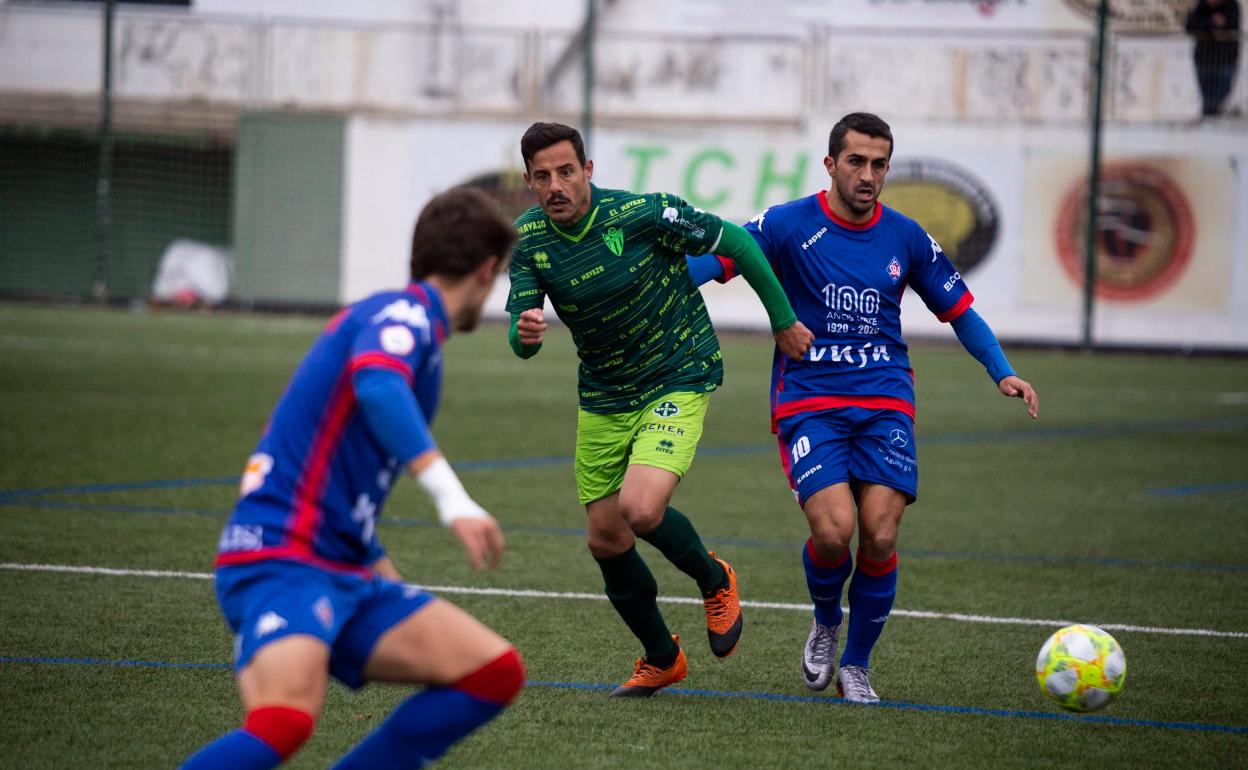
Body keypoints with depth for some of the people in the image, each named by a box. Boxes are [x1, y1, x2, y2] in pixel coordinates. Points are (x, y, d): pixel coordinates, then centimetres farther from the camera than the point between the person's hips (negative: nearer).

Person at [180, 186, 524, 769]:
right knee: (286, 718, -34)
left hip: (340, 570, 10)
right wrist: (453, 499, -37)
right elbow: (377, 390, -30)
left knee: (497, 672, 2)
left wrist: (391, 586, 38)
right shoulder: (405, 313, -5)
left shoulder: (408, 320, 23)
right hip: (280, 558, -10)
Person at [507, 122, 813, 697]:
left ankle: (714, 580, 7)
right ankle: (661, 659, 30)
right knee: (605, 538, 7)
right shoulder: (528, 239, -9)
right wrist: (525, 333, -37)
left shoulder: (642, 214, -21)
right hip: (602, 400, 5)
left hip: (678, 383, -5)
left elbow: (735, 242, -9)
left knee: (640, 509, -26)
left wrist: (784, 321, -1)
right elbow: (521, 340, -11)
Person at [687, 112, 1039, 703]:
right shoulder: (790, 225, -2)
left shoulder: (905, 238, 8)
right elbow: (719, 256, -10)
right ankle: (825, 623, 13)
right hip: (808, 404, -2)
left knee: (880, 538, -13)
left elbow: (959, 309, 17)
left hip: (884, 403, 3)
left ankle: (855, 665, 10)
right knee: (833, 530, -22)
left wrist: (1002, 373, 5)